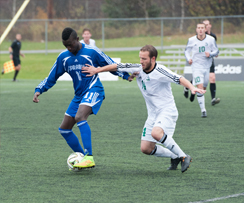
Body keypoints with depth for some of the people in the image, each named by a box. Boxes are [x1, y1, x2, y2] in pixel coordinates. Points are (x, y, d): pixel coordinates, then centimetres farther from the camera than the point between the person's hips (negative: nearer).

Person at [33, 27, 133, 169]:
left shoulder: (92, 52, -8)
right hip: (79, 95, 7)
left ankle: (89, 157, -36)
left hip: (93, 91, -7)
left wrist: (127, 75, -11)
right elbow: (52, 78, 15)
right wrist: (39, 90, 2)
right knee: (64, 129, 4)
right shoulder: (63, 57, 7)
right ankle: (83, 158, 15)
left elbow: (112, 66, 1)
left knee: (80, 117, -33)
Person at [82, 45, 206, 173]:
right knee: (146, 149, 3)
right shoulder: (138, 69, -1)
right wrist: (97, 70, 9)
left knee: (156, 133, -35)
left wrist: (192, 88, -47)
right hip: (153, 114, 7)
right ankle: (175, 157, 24)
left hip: (167, 111, -7)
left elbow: (179, 79, -29)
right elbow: (117, 67, 8)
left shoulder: (160, 71, -19)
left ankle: (184, 157, -20)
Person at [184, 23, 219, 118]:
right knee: (200, 88, -16)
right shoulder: (191, 40, -3)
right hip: (196, 67, -2)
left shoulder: (211, 39, -4)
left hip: (207, 67, 2)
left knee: (203, 88, 13)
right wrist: (188, 59, -10)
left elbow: (216, 51, 4)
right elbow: (187, 51, 10)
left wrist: (210, 54, -18)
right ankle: (203, 110, -13)